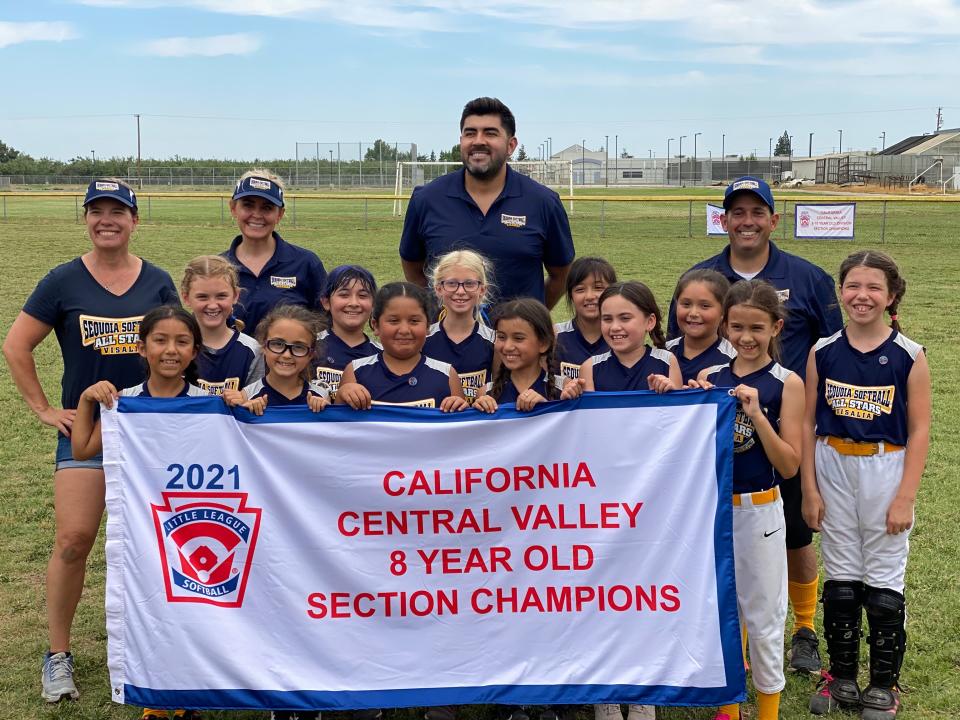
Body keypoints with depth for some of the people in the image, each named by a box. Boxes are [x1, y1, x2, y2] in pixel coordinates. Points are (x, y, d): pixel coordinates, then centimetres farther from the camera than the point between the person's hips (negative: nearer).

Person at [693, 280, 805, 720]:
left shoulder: (786, 384, -8)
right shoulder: (710, 378, 1)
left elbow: (789, 466, -11)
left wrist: (756, 414, -21)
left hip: (759, 511, -4)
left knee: (762, 617, 7)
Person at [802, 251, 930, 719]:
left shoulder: (908, 357, -7)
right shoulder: (823, 352, -1)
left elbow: (919, 431, -6)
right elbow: (808, 423, 2)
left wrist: (906, 497, -10)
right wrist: (809, 488, -1)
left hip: (885, 470, -2)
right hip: (833, 469, 2)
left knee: (883, 581, 6)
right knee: (840, 578, 11)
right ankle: (842, 677, 25)